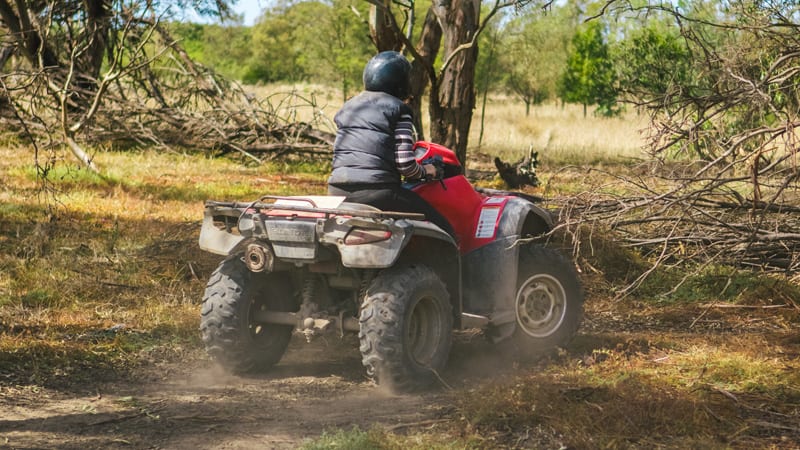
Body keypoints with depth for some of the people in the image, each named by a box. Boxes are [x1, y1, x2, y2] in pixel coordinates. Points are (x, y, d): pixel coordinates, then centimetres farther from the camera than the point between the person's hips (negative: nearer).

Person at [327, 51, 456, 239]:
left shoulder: (347, 108, 18)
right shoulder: (398, 109, -1)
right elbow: (405, 164, -9)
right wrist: (425, 171, 10)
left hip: (338, 191, 7)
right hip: (378, 192, -7)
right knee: (443, 231, -1)